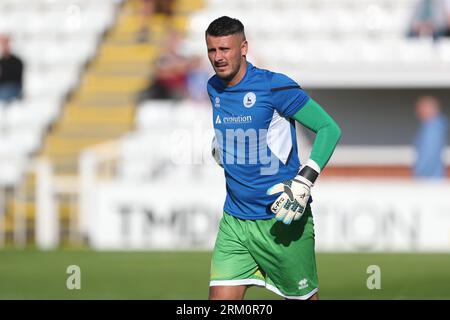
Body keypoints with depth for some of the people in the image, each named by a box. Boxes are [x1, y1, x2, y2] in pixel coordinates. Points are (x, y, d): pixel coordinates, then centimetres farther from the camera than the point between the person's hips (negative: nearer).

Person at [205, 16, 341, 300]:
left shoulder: (274, 86, -14)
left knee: (303, 298, 5)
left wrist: (304, 182, -23)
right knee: (221, 299, -6)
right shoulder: (214, 88, 7)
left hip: (282, 221, -5)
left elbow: (330, 129, -14)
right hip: (234, 222, 5)